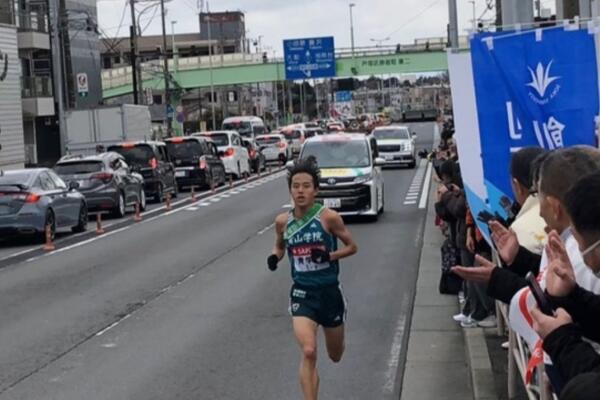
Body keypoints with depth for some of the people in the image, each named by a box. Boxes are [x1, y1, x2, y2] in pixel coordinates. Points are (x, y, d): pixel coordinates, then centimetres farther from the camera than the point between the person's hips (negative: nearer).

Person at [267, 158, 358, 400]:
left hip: (330, 291, 0)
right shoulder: (283, 221, -4)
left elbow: (352, 247, -2)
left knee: (335, 356, 18)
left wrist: (329, 256, -20)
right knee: (308, 353, -20)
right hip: (302, 293, 0)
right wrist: (275, 257, -8)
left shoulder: (329, 217, -13)